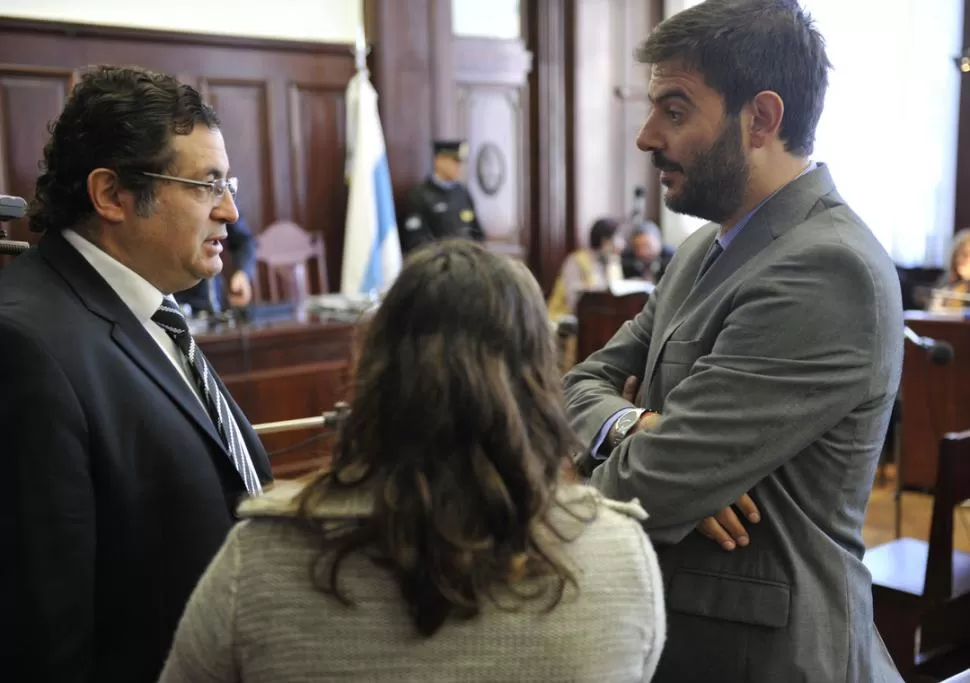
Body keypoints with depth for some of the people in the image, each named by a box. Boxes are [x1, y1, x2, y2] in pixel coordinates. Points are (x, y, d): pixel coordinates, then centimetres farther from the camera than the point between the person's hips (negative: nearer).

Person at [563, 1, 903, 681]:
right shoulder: (709, 245, 6)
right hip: (675, 626, 8)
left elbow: (652, 492, -27)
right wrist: (631, 426, -16)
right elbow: (586, 382, 5)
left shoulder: (827, 271, -24)